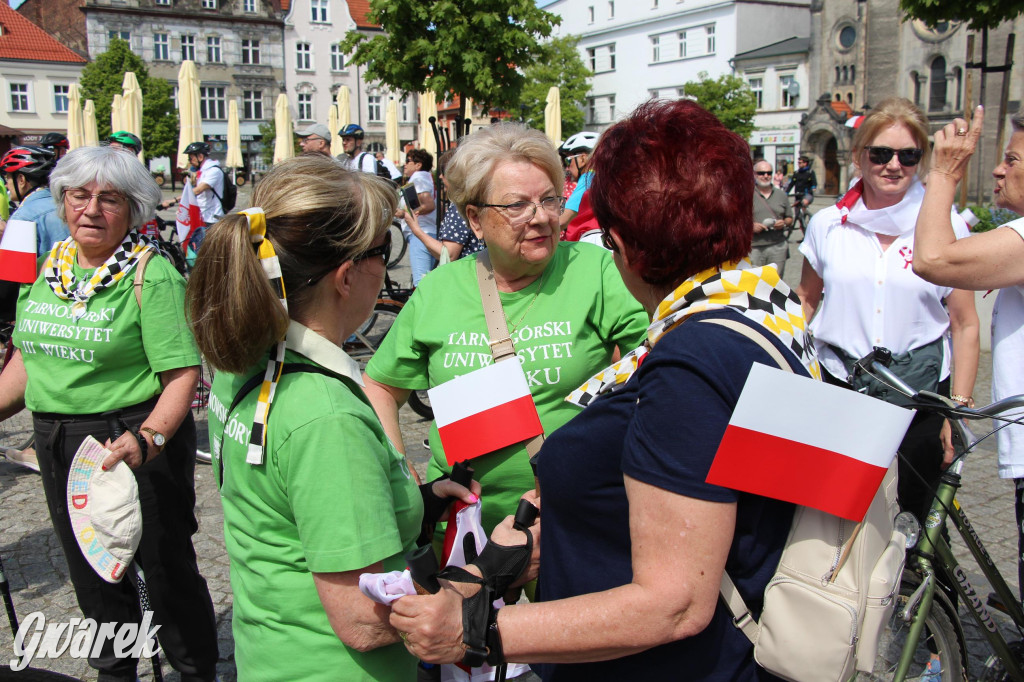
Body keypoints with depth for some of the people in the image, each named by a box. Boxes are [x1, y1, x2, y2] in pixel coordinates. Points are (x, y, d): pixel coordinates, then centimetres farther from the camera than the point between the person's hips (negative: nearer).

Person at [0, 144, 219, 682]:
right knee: (91, 570, 21)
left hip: (134, 443, -6)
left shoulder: (151, 275, -16)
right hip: (57, 445, 7)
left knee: (164, 565, 8)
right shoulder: (52, 265, 5)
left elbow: (183, 373, -23)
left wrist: (148, 438, -36)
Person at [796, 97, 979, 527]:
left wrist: (958, 410, -4)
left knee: (919, 512, 8)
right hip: (838, 383, 1)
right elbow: (806, 301, 13)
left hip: (922, 386, -1)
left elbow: (965, 325, 0)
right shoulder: (827, 224, 1)